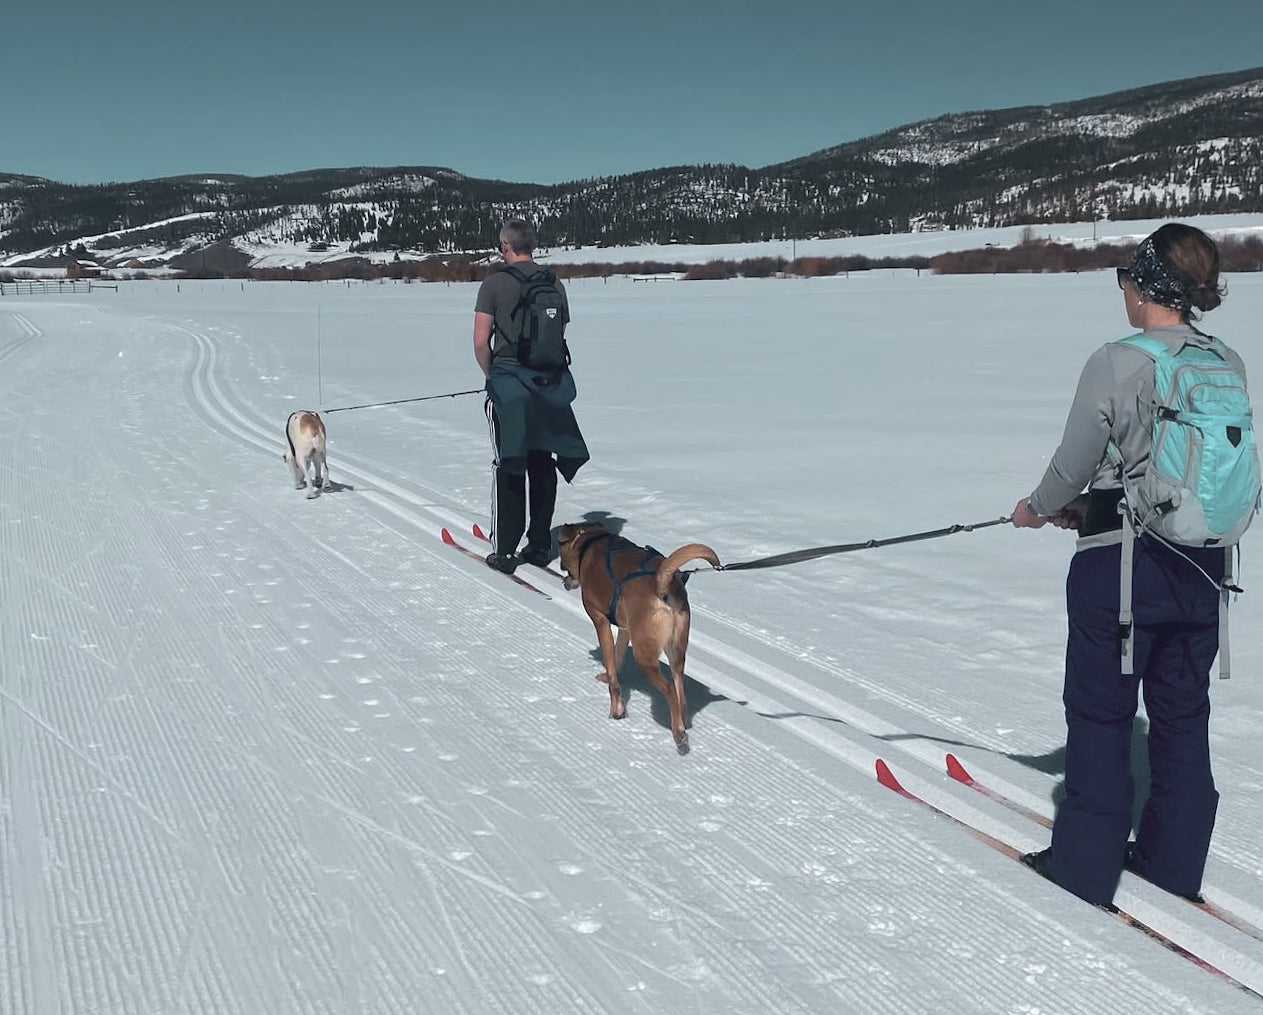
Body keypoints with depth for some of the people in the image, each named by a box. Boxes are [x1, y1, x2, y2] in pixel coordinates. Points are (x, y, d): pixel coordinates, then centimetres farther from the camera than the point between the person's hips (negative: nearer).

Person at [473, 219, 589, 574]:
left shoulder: (495, 283, -7)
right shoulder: (555, 284, 6)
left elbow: (481, 341, -10)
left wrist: (492, 374, 6)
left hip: (509, 382, -4)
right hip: (550, 384, 4)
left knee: (507, 465, 1)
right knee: (542, 464, 11)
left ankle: (504, 550, 2)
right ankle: (540, 545, 16)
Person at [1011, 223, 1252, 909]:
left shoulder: (1116, 364, -18)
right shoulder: (1229, 365, 1)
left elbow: (1073, 464, -9)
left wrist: (1038, 508, 13)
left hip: (1121, 565, -6)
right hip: (1203, 561, 6)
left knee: (1100, 713, 8)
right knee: (1183, 714, 17)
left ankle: (1084, 867, 17)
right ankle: (1175, 860, 29)